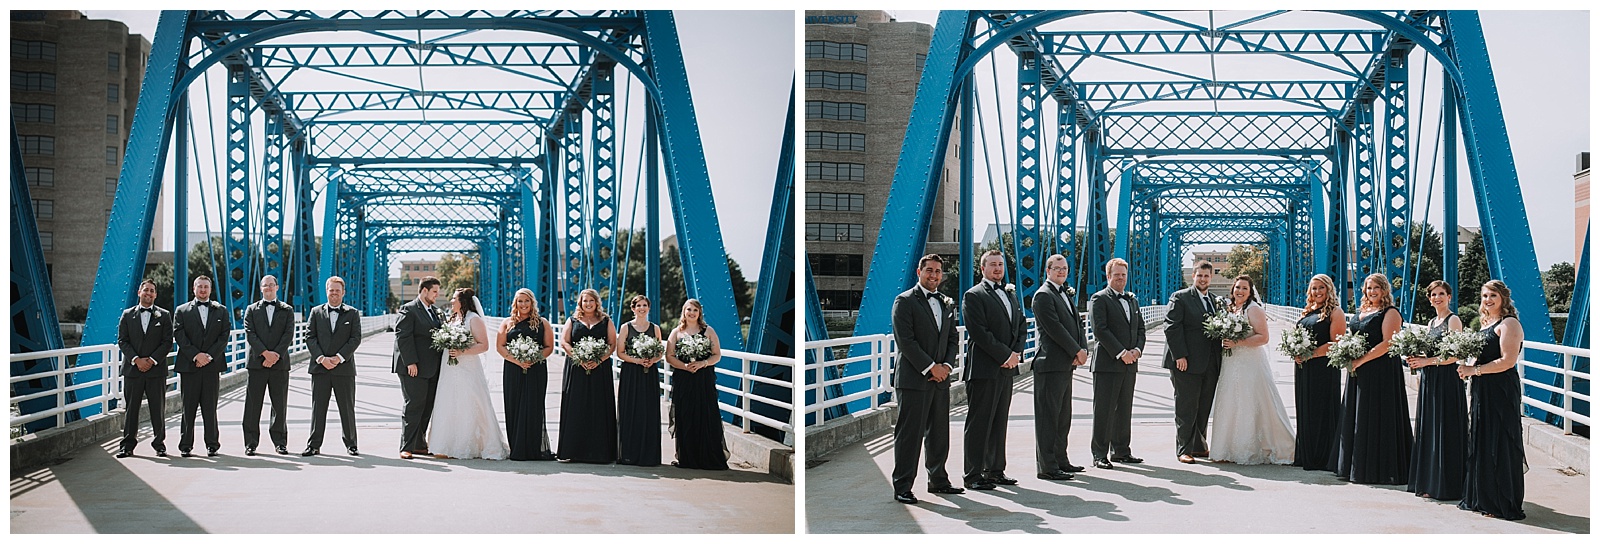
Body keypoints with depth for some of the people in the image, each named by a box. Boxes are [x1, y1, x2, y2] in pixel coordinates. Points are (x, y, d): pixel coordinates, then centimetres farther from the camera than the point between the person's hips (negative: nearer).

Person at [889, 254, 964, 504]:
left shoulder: (947, 304, 17)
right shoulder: (905, 301, -5)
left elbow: (952, 339, 17)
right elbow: (905, 340, -12)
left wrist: (947, 366, -1)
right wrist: (930, 367, -13)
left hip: (941, 378, 7)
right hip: (913, 378, -6)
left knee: (940, 433, 12)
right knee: (909, 434, -5)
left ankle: (938, 480, 24)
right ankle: (902, 487, 1)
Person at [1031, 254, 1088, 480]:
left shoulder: (1065, 294, 20)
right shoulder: (1043, 295, -9)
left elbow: (1076, 324, 17)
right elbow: (1054, 328, -17)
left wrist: (1083, 349, -1)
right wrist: (1076, 352, -12)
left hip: (1067, 364, 10)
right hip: (1051, 365, -10)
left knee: (1063, 416, 15)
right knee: (1048, 416, -7)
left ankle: (1060, 460, 23)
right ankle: (1047, 467, -6)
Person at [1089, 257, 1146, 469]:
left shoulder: (1132, 300, 19)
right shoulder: (1099, 299, -4)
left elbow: (1140, 328, 17)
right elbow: (1100, 329, -13)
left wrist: (1137, 350, -2)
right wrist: (1121, 353, -16)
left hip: (1129, 364, 7)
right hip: (1107, 364, -7)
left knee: (1124, 410, 11)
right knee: (1104, 410, -5)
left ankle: (1121, 451, 19)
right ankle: (1099, 454, -2)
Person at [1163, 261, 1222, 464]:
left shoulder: (1215, 302, 18)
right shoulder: (1180, 298, -3)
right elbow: (1172, 327, -10)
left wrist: (1219, 359, 8)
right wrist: (1179, 355, -17)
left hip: (1210, 364, 6)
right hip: (1187, 363, -6)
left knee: (1204, 408, 10)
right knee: (1186, 408, -2)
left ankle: (1199, 446, 19)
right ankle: (1184, 450, 2)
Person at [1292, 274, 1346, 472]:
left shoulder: (1335, 312, -5)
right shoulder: (1306, 312, 17)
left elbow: (1335, 343, -13)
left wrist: (1311, 354, -18)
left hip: (1324, 368, -7)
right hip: (1303, 369, 7)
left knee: (1323, 410, -3)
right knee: (1305, 410, 9)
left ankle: (1325, 458, 2)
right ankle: (1306, 456, 17)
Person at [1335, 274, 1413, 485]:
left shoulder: (1390, 313, -6)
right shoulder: (1359, 312, 17)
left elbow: (1387, 343, -15)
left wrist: (1361, 360, -18)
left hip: (1381, 371, -8)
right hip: (1359, 373, 8)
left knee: (1377, 418, -5)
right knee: (1357, 419, 9)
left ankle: (1380, 469, 0)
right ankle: (1357, 467, 15)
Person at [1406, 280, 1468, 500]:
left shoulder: (1453, 320, -7)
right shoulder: (1432, 323, 17)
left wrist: (1427, 361, -19)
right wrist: (1416, 361, 4)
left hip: (1447, 380, -9)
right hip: (1429, 380, 9)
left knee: (1443, 432, -6)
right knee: (1428, 431, 9)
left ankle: (1444, 485, -2)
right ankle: (1427, 482, 15)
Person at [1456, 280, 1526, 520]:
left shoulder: (1509, 323, -10)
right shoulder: (1486, 324, 17)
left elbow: (1507, 361, -19)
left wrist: (1474, 370, -15)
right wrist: (1467, 369, 1)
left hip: (1502, 391, -9)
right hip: (1483, 392, 9)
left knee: (1499, 446, -4)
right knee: (1480, 444, 10)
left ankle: (1503, 505, 2)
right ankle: (1481, 498, 17)